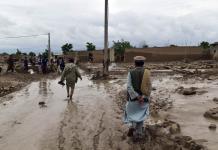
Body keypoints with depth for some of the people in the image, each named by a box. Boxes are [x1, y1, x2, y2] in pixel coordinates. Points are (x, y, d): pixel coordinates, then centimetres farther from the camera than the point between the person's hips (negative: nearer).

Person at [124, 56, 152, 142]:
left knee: (132, 113, 25)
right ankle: (137, 135, 14)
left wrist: (137, 97, -16)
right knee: (140, 116, 13)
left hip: (133, 98, -1)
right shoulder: (147, 73, -4)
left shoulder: (131, 73, -9)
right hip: (144, 99, 1)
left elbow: (129, 87, -16)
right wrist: (143, 97, -15)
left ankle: (132, 126, 9)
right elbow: (149, 87, -10)